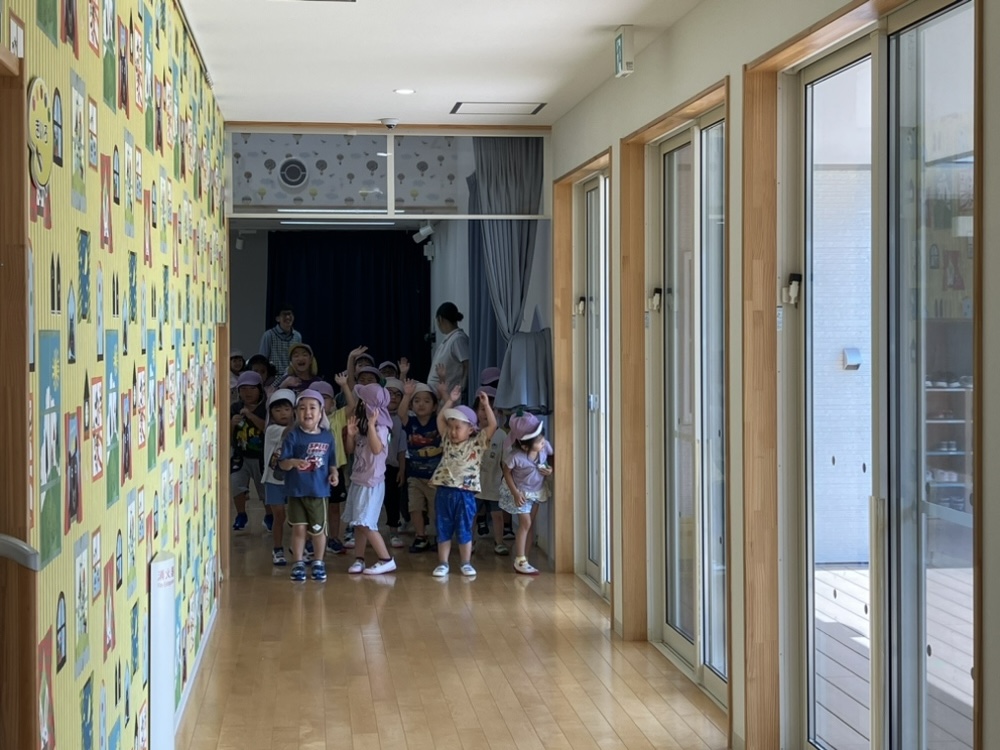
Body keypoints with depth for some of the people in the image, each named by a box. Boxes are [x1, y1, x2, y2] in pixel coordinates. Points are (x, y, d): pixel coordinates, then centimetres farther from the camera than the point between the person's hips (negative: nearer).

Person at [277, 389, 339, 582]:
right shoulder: (293, 436, -7)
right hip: (296, 490, -1)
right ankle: (298, 563, 18)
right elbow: (282, 463, -9)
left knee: (318, 529, 7)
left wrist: (334, 473, -8)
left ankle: (318, 563, 25)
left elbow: (331, 461, 11)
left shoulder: (327, 437, 1)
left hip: (319, 491, 1)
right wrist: (293, 462, -28)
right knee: (298, 528, 3)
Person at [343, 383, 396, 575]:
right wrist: (351, 434, -4)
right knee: (358, 523, 9)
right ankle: (359, 559, 15)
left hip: (372, 483, -9)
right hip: (358, 481, 9)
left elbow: (377, 449, -32)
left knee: (366, 524, -10)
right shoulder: (362, 427, 10)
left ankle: (386, 559, -3)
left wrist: (371, 426, -36)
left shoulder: (380, 428, -15)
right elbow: (350, 450, 14)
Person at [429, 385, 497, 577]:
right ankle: (442, 563, 12)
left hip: (465, 493, -3)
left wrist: (486, 405, -13)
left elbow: (492, 425, -8)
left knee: (464, 530, 4)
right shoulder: (447, 441, 10)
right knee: (443, 529, 7)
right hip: (444, 491, 3)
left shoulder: (477, 443, 0)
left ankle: (466, 563, 14)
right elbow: (440, 419, 13)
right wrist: (449, 401, 9)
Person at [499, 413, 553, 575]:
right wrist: (515, 493, -18)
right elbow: (507, 472, -16)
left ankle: (522, 558, 21)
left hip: (537, 491, 6)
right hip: (521, 492, -5)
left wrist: (550, 469, -18)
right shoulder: (516, 456, -32)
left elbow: (551, 458, 3)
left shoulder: (545, 447, -20)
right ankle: (520, 561, 0)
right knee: (525, 523, -8)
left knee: (529, 524, 11)